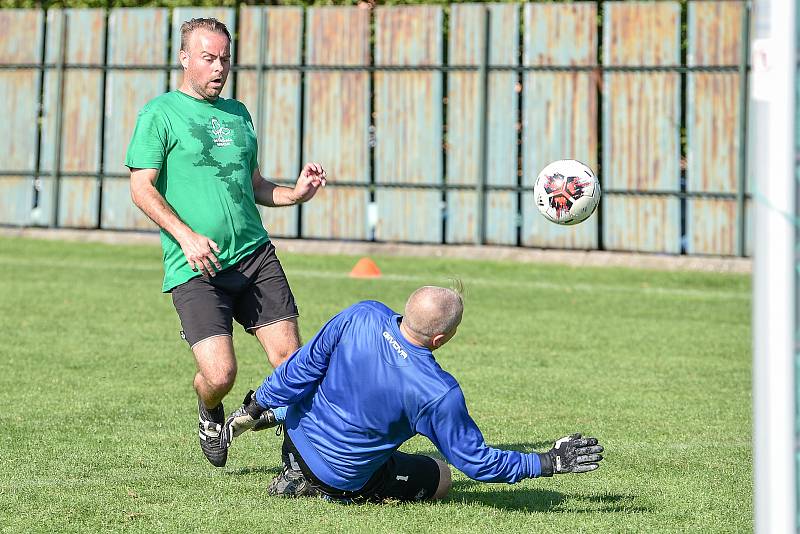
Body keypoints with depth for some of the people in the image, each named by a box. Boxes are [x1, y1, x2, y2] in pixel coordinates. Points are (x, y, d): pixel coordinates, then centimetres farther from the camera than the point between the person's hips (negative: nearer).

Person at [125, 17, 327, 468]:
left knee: (291, 359, -7)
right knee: (220, 373, -13)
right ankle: (210, 414, 24)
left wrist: (295, 194, 8)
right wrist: (186, 236, -17)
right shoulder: (161, 113, 1)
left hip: (256, 256, 5)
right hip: (195, 267, -5)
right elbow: (142, 187, -6)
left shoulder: (238, 114, 19)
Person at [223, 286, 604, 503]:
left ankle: (301, 475, 23)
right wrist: (550, 463, -12)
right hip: (344, 476, -6)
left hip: (298, 435, 6)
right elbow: (477, 462, -18)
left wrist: (253, 409, 3)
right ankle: (326, 491, 2)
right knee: (440, 478, 19)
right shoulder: (439, 394, -30)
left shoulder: (364, 316, -22)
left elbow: (304, 366, -11)